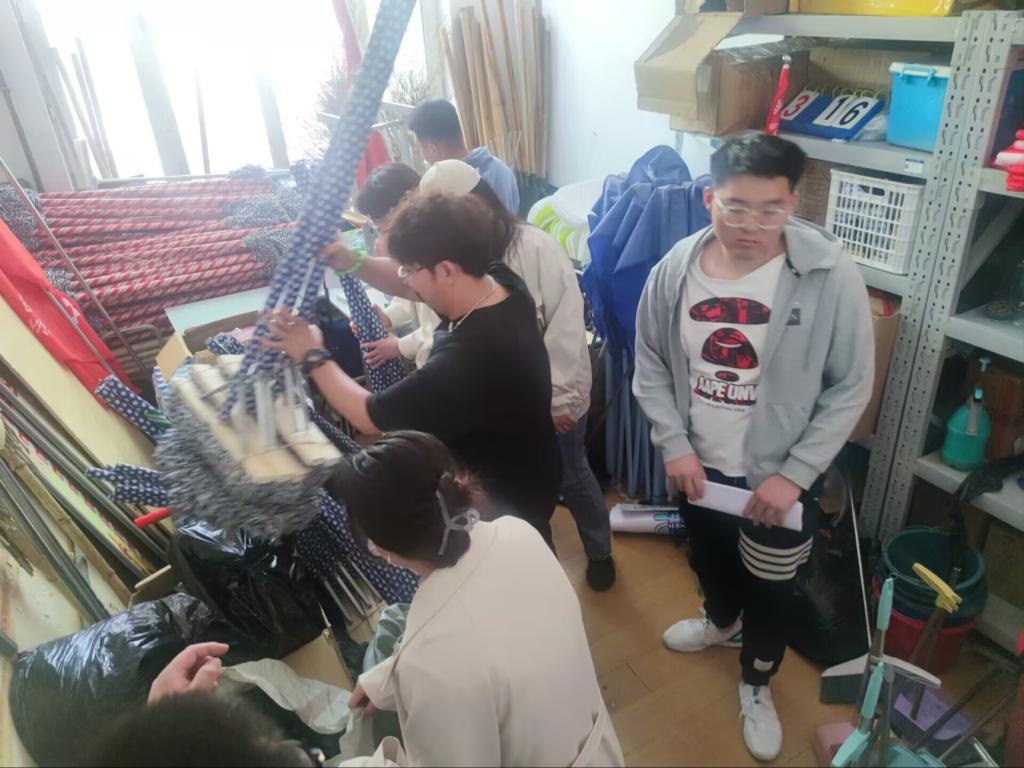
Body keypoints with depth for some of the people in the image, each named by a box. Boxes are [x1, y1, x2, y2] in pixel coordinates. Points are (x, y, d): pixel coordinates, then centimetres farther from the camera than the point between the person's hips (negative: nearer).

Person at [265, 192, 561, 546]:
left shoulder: (470, 358, -41)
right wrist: (355, 263, -13)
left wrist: (312, 356, -15)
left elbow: (369, 417, -27)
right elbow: (408, 286, 4)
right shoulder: (499, 281, -15)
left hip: (507, 503, -8)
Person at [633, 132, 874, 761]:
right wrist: (675, 444, -9)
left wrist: (795, 473, -16)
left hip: (780, 475, -3)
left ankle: (757, 685, 47)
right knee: (709, 558, 29)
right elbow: (650, 363, -1)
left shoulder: (831, 277, -21)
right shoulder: (675, 270, -13)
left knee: (769, 591, 17)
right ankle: (722, 622, 63)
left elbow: (850, 389, -13)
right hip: (699, 464, 3)